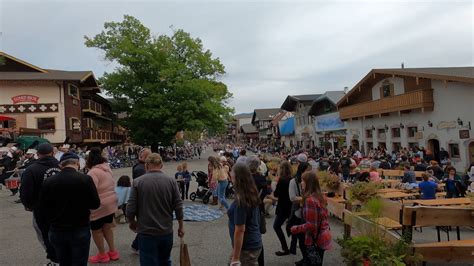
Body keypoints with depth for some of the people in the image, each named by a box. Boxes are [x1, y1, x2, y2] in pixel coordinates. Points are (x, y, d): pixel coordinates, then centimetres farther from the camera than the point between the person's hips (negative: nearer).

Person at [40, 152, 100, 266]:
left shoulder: (48, 182, -7)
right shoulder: (85, 179, -15)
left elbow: (43, 206, 2)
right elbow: (95, 204, -8)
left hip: (56, 231, 3)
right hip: (80, 230, -3)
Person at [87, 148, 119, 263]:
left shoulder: (93, 172, -21)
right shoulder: (107, 168, 5)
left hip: (99, 206, -8)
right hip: (111, 203, 8)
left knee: (96, 230, 10)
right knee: (107, 227, 20)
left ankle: (102, 255, 22)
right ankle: (112, 252, 28)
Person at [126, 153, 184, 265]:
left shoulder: (138, 182, -10)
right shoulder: (171, 181, -5)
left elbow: (131, 208, -10)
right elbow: (178, 206, -5)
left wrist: (132, 223, 10)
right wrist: (181, 226, 8)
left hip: (147, 233, -2)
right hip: (167, 232, 3)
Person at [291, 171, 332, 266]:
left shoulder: (310, 200, -24)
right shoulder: (319, 196, 4)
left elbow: (311, 225, -24)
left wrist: (296, 229, -12)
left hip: (315, 240, -9)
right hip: (322, 237, 9)